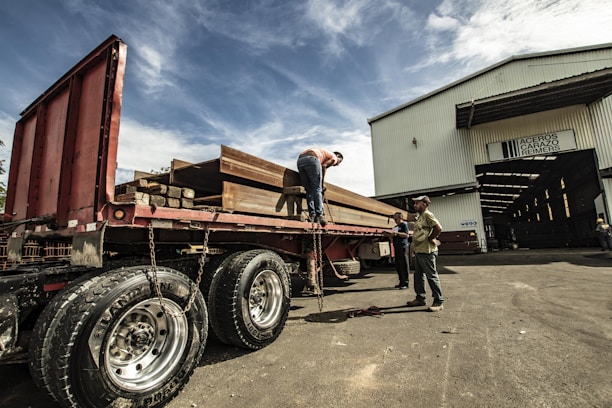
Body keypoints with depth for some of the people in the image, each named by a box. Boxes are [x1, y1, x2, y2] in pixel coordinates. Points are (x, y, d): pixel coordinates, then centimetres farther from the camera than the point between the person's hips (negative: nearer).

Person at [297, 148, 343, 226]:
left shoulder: (324, 153, 40)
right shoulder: (334, 157, 18)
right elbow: (323, 166, 0)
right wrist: (323, 183, 6)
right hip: (311, 159, -7)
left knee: (309, 190, 8)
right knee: (317, 189, -4)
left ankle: (312, 215, 2)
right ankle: (319, 215, -9)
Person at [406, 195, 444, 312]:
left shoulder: (428, 215, -12)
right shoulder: (420, 216, 18)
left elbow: (438, 228, -24)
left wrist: (431, 239, -13)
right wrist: (414, 248, 18)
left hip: (427, 251, -10)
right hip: (419, 251, 10)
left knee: (432, 276, -3)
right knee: (418, 275, 15)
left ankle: (439, 302, 7)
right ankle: (420, 298, 25)